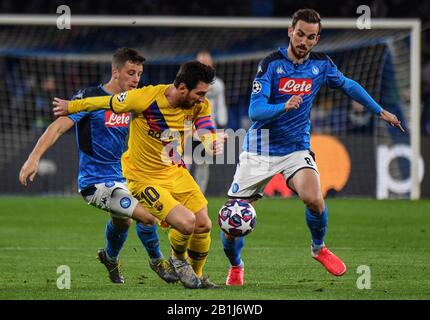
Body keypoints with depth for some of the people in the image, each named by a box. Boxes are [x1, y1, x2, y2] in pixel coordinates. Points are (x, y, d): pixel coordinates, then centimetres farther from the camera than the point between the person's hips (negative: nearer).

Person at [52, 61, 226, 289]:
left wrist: (214, 143, -43)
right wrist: (70, 107, 5)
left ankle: (197, 276, 32)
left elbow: (207, 133, -16)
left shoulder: (199, 105, -9)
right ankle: (178, 259, 14)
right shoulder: (145, 98, -26)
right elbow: (107, 102, -11)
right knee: (186, 223, -21)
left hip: (176, 171, 6)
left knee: (204, 225, 3)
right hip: (144, 178, -6)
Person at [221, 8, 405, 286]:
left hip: (297, 148, 2)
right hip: (260, 150, -2)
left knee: (314, 199, -28)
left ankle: (319, 248, 3)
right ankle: (236, 266, 26)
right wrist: (284, 107, -38)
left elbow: (348, 86, 21)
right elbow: (255, 111, -20)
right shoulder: (272, 63, -12)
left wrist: (380, 111, 25)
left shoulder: (321, 65, 0)